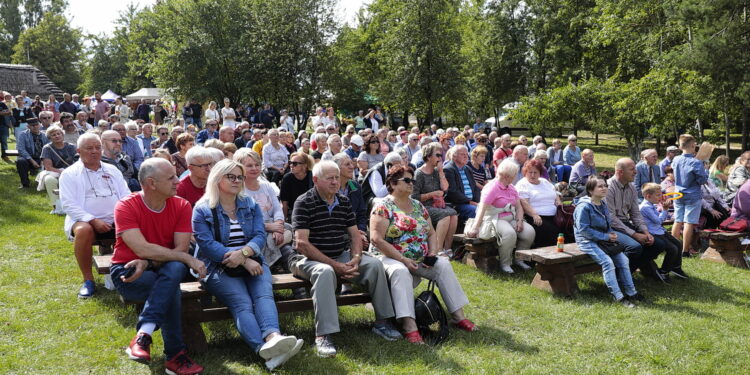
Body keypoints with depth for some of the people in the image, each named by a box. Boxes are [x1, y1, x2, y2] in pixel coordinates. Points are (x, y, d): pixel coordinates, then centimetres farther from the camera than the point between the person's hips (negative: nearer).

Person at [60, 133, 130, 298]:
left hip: (116, 221, 3)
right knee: (84, 230, -38)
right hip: (85, 220, -3)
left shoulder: (113, 171, 20)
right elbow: (69, 205, -4)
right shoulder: (69, 174, 7)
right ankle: (88, 280, -21)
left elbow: (126, 197, 16)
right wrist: (93, 221, -19)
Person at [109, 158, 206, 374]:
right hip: (127, 273, -3)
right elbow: (142, 249, -26)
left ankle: (143, 335, -39)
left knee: (176, 268, -34)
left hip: (162, 269, 3)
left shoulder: (181, 206, -3)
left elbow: (180, 249, -11)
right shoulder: (126, 207, -14)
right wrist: (188, 259, -26)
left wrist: (147, 263, -27)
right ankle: (175, 355, -26)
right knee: (170, 289, -32)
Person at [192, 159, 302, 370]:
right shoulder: (202, 209, 3)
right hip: (219, 268, -4)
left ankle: (273, 338, -56)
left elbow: (260, 236, 3)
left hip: (253, 262, 4)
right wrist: (244, 262, -18)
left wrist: (243, 253, -20)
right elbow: (207, 244, -9)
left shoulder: (251, 205, 16)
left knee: (264, 295, -28)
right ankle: (265, 350, -53)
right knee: (242, 303, -30)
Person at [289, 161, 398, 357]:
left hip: (341, 257, 6)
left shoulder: (344, 202, 8)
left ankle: (381, 322, -3)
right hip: (309, 259, -6)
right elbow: (301, 244, -18)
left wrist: (355, 259, -12)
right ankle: (323, 335, -37)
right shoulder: (304, 203, -11)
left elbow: (355, 235, 10)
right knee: (325, 272, -38)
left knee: (374, 264, -13)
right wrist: (334, 265, -21)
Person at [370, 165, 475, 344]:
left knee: (443, 264, -16)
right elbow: (377, 240, -16)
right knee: (400, 271, -36)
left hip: (421, 260, 6)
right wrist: (402, 259, -20)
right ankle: (409, 326, -45)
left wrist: (432, 254, -3)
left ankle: (458, 316, -15)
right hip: (391, 258, -6)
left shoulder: (418, 206, 14)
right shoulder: (383, 207, -7)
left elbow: (431, 233, 17)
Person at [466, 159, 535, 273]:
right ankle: (505, 264, -16)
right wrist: (475, 228, -30)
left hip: (511, 218, 8)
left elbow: (519, 206, 14)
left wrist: (519, 220, -7)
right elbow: (482, 209, -21)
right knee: (509, 233, -35)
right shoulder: (492, 187, -13)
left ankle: (519, 259, 5)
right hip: (496, 219, -8)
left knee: (530, 231, -15)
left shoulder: (511, 187, 14)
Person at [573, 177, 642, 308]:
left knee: (623, 259, -3)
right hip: (587, 241, -8)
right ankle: (619, 297, -21)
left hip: (603, 239, 8)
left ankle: (631, 292, 5)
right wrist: (606, 237, -18)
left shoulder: (603, 204, 11)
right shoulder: (584, 206, -16)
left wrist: (611, 234, -2)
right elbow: (583, 229, -20)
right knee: (607, 262, -24)